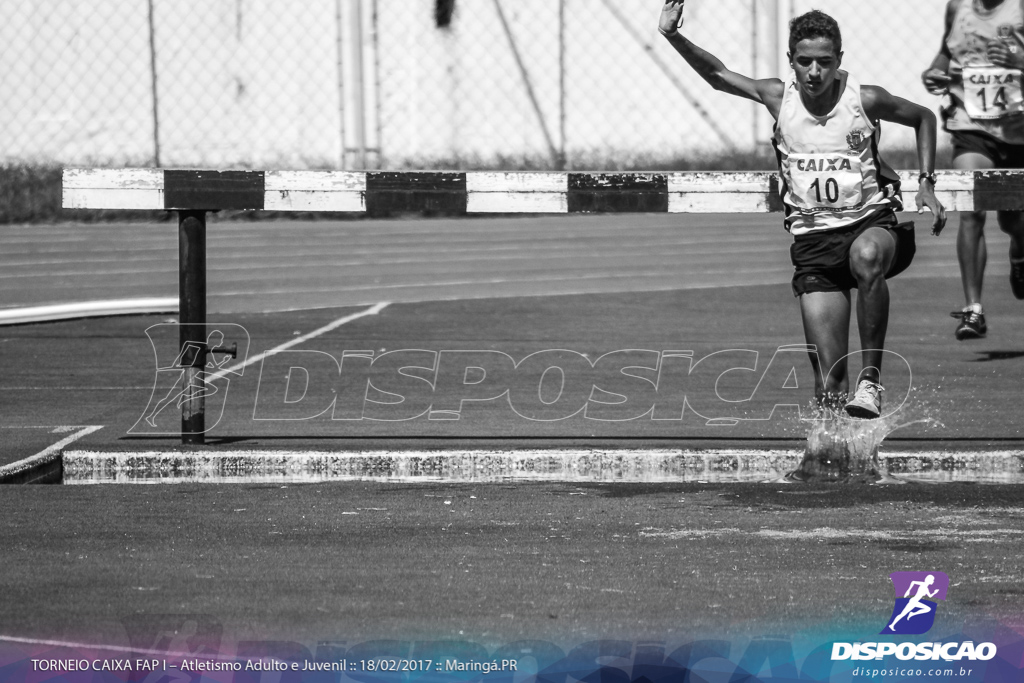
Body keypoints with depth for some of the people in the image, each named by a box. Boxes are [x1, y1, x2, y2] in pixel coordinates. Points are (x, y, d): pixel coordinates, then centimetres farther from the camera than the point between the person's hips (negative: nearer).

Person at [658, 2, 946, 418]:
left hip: (870, 220, -1)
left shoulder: (864, 100, -6)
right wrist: (673, 36, -7)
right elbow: (717, 74, 8)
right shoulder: (778, 97, -2)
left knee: (867, 257, -42)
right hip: (812, 238, 1)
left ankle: (871, 379, -28)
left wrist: (926, 184, 4)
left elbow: (923, 118, 11)